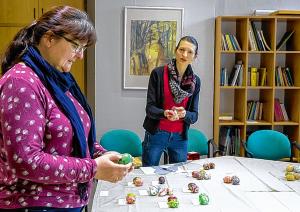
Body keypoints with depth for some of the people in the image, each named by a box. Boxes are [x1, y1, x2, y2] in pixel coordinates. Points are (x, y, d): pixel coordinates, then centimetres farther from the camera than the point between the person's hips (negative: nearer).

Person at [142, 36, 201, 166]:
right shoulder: (158, 73, -8)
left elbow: (194, 116, 0)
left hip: (180, 137, 3)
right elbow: (150, 108, -10)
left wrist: (184, 114, -22)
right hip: (156, 135, -2)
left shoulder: (195, 81, 1)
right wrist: (165, 113, -30)